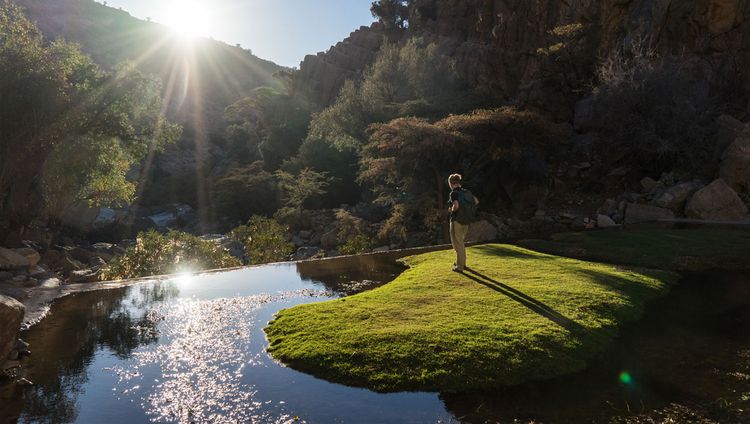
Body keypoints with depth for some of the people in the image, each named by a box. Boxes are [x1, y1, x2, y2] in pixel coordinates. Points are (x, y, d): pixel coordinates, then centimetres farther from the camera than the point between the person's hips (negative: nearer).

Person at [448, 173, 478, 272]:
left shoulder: (454, 193, -14)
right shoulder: (466, 192, 7)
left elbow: (456, 205, -28)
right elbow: (476, 201, 7)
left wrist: (451, 210, -8)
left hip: (457, 220, -7)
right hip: (466, 221, 7)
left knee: (457, 243, 2)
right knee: (461, 241, 23)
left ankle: (460, 267, 6)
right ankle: (462, 262, 32)